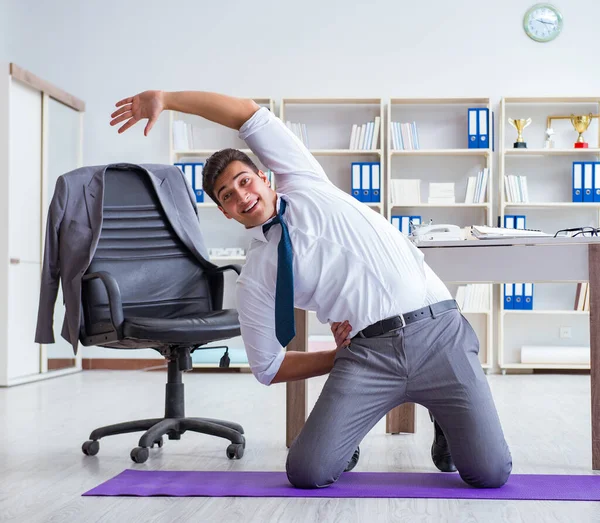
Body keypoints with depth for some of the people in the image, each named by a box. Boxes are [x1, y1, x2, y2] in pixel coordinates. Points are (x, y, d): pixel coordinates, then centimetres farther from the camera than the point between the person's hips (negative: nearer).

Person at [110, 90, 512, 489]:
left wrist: (165, 99, 9)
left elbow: (249, 113, 7)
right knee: (307, 472, -14)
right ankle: (346, 432, 20)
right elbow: (268, 367, 12)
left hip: (438, 329, -1)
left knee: (490, 474, -8)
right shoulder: (254, 279, 9)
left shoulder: (305, 186, 12)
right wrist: (342, 359, 4)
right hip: (368, 351, 1)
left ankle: (444, 418, 25)